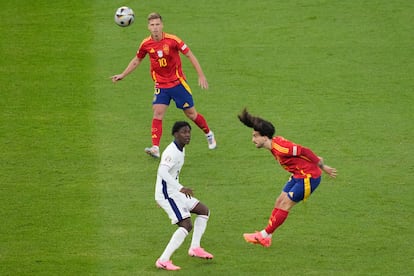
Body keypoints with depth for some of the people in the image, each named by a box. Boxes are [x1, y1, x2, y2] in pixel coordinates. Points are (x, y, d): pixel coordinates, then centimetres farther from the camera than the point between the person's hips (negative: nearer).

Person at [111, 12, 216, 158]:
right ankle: (155, 148, -18)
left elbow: (190, 55, -9)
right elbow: (137, 60, 14)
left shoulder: (172, 40, -15)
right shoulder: (146, 44, -5)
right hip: (160, 85, 2)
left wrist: (201, 76, -13)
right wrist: (123, 75, 13)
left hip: (178, 83, -2)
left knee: (191, 113, 6)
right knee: (157, 113, -13)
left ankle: (209, 134, 32)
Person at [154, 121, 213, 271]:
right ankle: (163, 261, -19)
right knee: (186, 225, -19)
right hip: (167, 195, -10)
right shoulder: (172, 152, -20)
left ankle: (195, 247, 18)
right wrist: (180, 188, -41)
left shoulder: (180, 150, 11)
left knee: (204, 211, 15)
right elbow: (162, 172, -35)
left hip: (174, 193, 10)